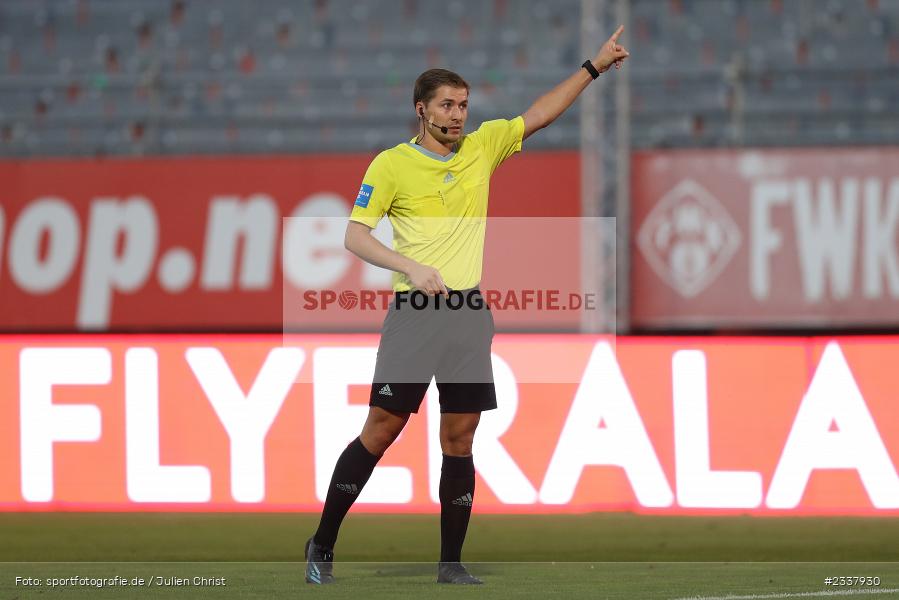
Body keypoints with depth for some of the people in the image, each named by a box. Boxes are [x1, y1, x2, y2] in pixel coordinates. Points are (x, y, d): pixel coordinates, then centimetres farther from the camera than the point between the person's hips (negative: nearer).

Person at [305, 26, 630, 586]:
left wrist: (594, 67, 12)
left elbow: (539, 115, 18)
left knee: (460, 439, 2)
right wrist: (411, 266, -18)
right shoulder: (391, 164, -1)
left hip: (470, 313, 4)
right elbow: (355, 234, -4)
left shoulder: (482, 147, 12)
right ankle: (322, 545, 4)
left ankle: (451, 561, 7)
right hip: (415, 311, -4)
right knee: (382, 429, -6)